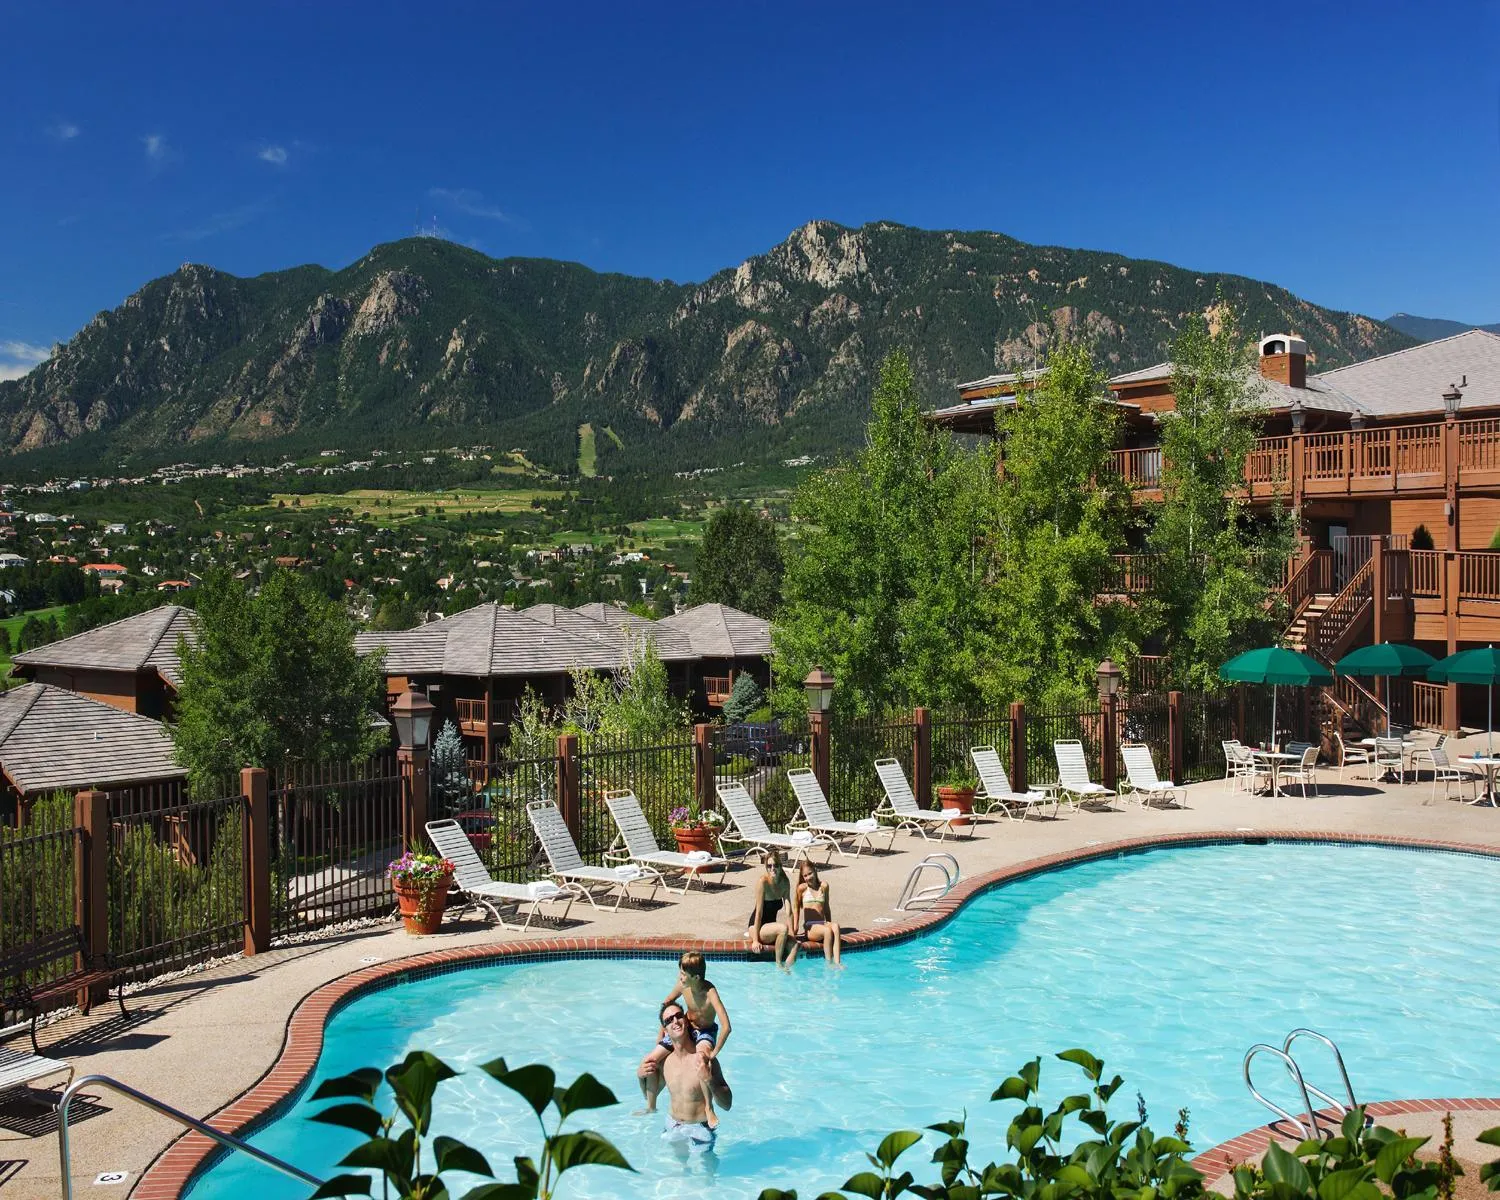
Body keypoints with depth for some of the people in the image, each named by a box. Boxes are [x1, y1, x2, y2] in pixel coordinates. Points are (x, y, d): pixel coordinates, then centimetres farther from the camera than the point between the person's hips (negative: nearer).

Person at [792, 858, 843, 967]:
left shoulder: (824, 886, 14)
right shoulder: (802, 888, 6)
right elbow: (796, 907, 15)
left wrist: (829, 924, 23)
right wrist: (795, 927, 10)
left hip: (823, 923, 3)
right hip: (809, 926, -3)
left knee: (835, 926, -34)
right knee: (827, 931, -36)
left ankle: (837, 962, -43)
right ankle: (828, 962, -30)